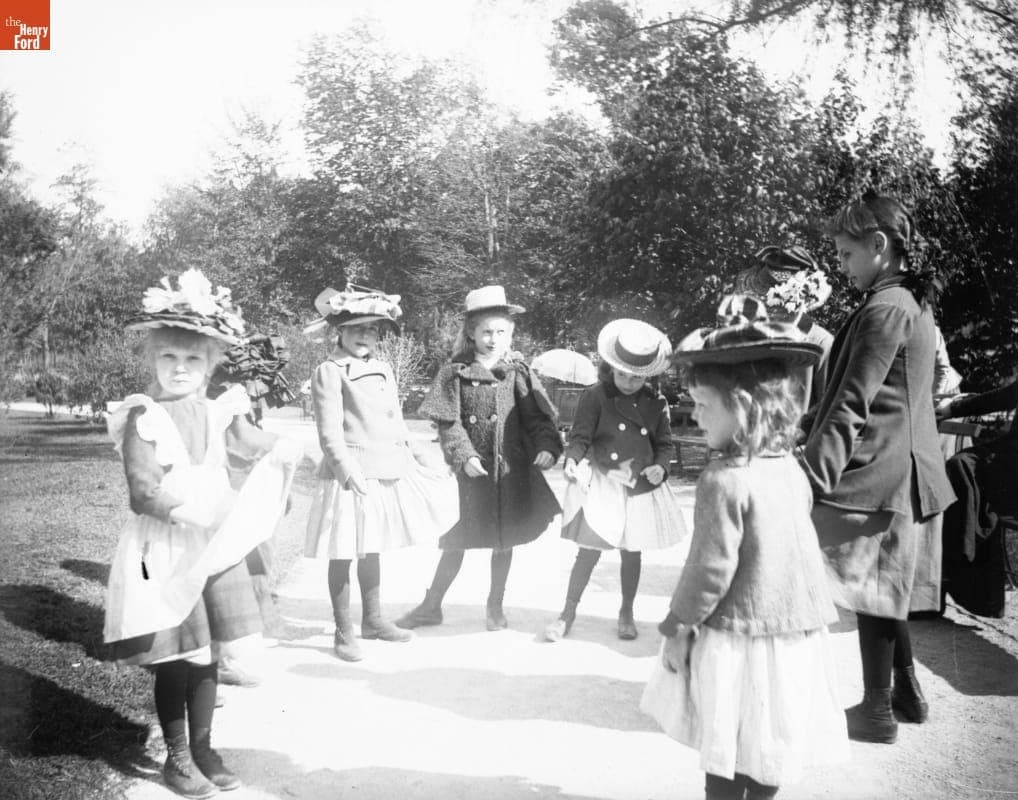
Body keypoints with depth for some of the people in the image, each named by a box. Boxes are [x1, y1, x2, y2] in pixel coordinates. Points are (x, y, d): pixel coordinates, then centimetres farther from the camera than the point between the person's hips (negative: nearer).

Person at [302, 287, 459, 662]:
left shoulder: (383, 370, 13)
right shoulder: (329, 372, -8)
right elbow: (330, 431, -15)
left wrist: (424, 460, 20)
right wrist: (348, 471, -26)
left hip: (388, 472, 7)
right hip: (350, 475, -7)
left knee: (372, 549, 19)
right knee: (344, 553, 0)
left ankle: (372, 619, 33)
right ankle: (343, 632, 13)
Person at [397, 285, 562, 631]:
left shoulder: (518, 372, 0)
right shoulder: (455, 373, -3)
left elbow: (538, 417, -2)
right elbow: (449, 423, -6)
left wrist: (547, 447, -20)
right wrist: (465, 456, -19)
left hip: (511, 469, 1)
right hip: (471, 470, -1)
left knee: (504, 540, 12)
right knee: (456, 541, 8)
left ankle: (495, 606, 30)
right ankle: (431, 606, 24)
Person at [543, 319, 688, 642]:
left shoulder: (656, 403, 2)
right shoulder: (595, 397, -9)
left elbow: (665, 444, 8)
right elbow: (580, 436, -9)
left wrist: (660, 467, -12)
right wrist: (572, 461, -29)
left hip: (641, 487, 3)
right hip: (601, 483, -3)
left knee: (631, 553, 12)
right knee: (590, 551, -2)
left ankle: (626, 613, 30)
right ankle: (568, 614, 12)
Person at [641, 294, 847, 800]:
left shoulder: (724, 480, -21)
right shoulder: (790, 468, 3)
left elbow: (711, 567, -19)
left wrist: (678, 627, -7)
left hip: (736, 637, -7)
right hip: (795, 632, 7)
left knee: (726, 759, 8)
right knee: (768, 759, 17)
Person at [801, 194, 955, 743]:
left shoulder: (885, 311, -17)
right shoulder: (913, 304, 13)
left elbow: (851, 408, -22)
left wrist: (812, 480, -24)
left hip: (877, 475, -9)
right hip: (904, 471, 9)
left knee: (875, 590, 0)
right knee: (888, 588, 18)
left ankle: (876, 711, 10)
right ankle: (906, 692, 29)